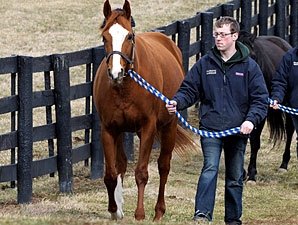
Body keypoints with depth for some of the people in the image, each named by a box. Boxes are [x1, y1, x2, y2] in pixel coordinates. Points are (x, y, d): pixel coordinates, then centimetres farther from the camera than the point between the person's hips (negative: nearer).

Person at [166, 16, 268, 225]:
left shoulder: (249, 66, 0)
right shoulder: (205, 64, 3)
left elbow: (260, 98, -1)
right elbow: (190, 90, 7)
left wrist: (251, 120, -17)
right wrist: (177, 102, -14)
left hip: (238, 131, 1)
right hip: (210, 128, -1)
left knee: (235, 178, 11)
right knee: (210, 169, -18)